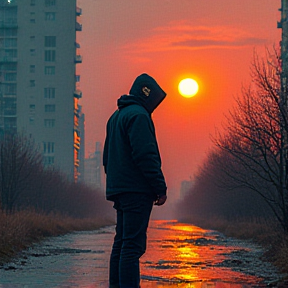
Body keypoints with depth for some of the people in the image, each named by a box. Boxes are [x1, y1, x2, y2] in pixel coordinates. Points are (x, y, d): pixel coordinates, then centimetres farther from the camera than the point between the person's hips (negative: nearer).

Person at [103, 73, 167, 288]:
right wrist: (161, 188, -15)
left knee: (122, 242, 12)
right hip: (136, 190, -10)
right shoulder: (138, 115, -11)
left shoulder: (116, 117, 21)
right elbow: (146, 156, -19)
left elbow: (107, 157, 25)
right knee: (133, 245, -12)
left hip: (118, 190, 10)